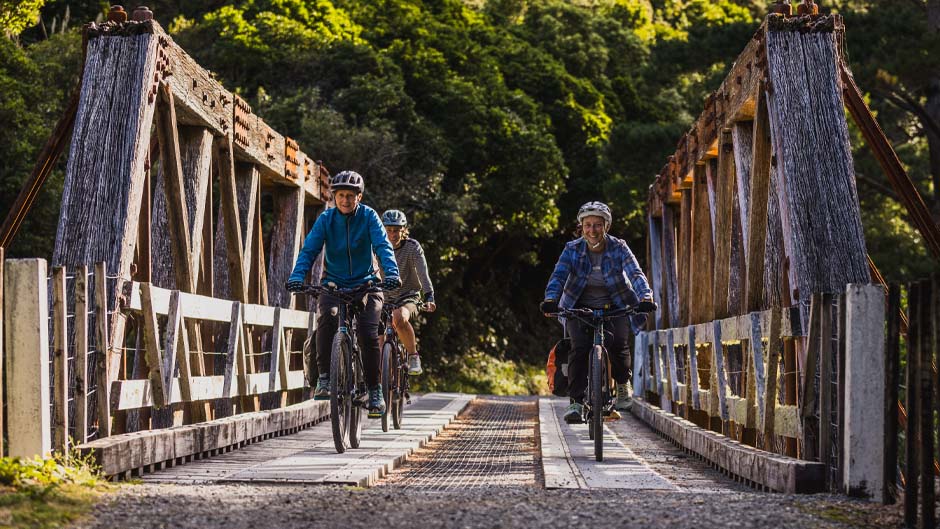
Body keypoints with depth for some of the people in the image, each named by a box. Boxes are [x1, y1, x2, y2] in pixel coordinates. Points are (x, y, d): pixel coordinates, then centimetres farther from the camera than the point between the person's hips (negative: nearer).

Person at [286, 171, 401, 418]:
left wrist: (391, 273, -36)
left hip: (365, 284, 0)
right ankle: (324, 377, -23)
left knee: (368, 335, -17)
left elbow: (383, 246, -18)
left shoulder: (368, 216, -7)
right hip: (334, 284, 0)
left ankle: (375, 390, 0)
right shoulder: (326, 219, -6)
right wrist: (297, 276, -30)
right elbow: (309, 249, -13)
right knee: (326, 317, -31)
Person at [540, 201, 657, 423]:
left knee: (618, 343, -24)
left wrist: (646, 297, -42)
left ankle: (623, 384, 6)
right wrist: (550, 300, -40)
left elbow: (636, 274, -22)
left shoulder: (618, 248, -10)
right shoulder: (573, 249, -8)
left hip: (615, 307, 0)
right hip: (580, 308, 0)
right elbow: (558, 275, -20)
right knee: (579, 347, -23)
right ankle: (576, 402, -19)